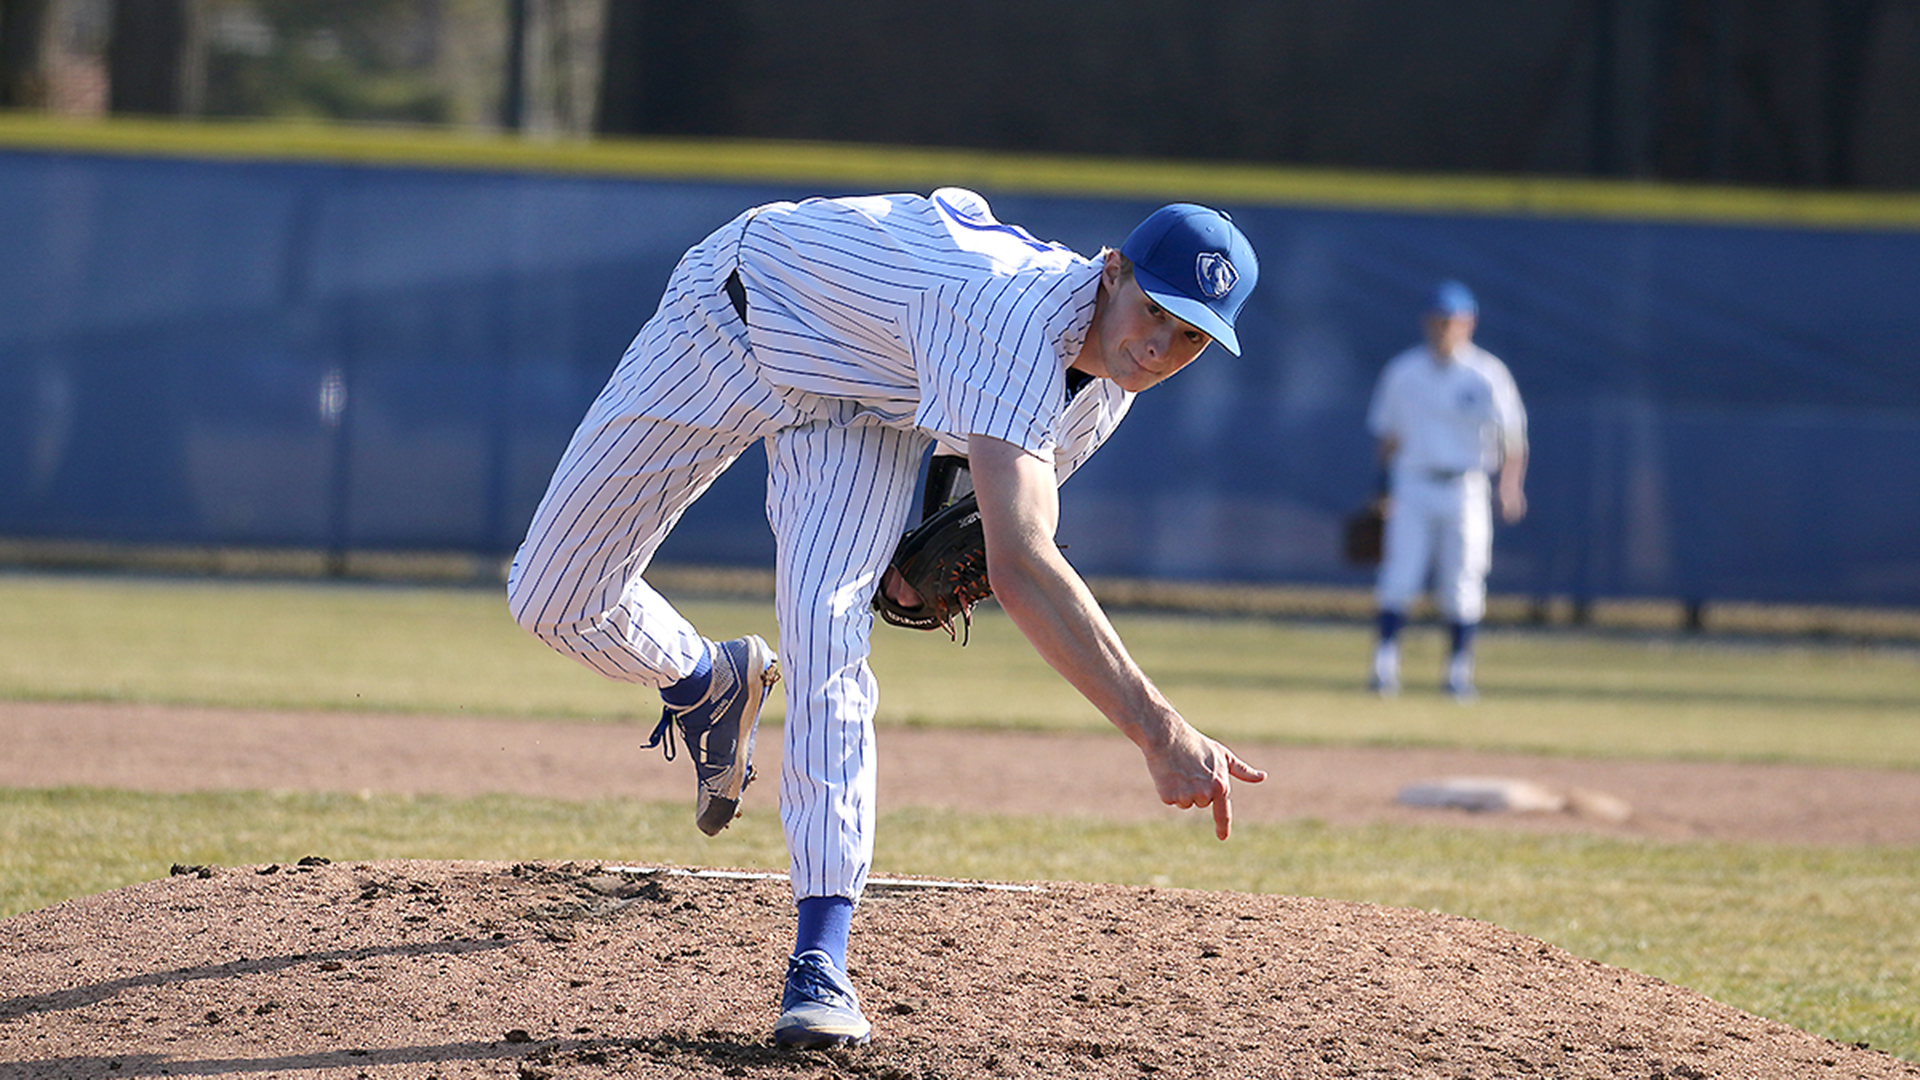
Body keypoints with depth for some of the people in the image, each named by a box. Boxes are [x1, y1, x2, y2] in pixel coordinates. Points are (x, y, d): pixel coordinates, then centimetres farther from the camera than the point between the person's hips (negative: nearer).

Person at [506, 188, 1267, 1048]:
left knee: (825, 628, -20)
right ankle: (708, 683, 31)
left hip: (863, 405, 4)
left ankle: (820, 962, -23)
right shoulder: (1021, 320, -45)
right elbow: (1020, 567, -55)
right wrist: (1157, 731, -62)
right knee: (554, 600, -2)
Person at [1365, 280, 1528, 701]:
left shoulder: (1487, 374, -2)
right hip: (1412, 488, 1)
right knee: (1398, 578, -10)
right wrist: (1386, 488, 13)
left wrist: (1510, 483, -22)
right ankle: (1385, 663, -9)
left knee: (1461, 587, 0)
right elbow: (1388, 434, 15)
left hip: (1464, 489, -1)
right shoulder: (1403, 372, 6)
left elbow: (1512, 433, -8)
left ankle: (1459, 670, 11)